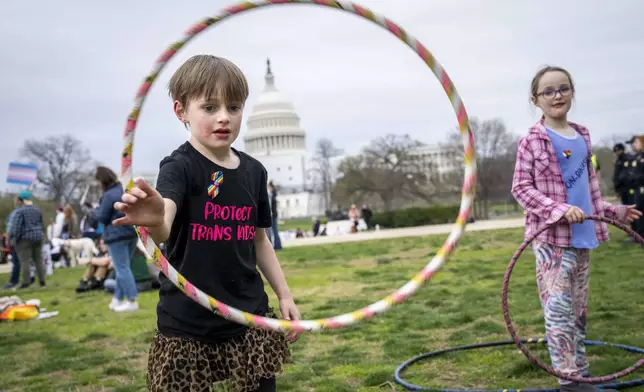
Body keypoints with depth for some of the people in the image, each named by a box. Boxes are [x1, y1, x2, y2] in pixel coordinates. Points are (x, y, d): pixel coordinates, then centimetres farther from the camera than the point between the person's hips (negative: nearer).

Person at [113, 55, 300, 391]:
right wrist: (153, 221, -54)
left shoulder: (254, 171, 5)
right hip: (188, 325, -4)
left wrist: (284, 294, 13)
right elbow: (163, 229, -31)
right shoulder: (180, 166, -12)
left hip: (250, 319, 5)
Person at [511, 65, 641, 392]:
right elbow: (520, 188, -10)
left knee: (578, 308, 14)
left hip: (582, 235, 6)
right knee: (558, 308, -8)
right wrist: (560, 210, -20)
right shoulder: (532, 141, -7)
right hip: (550, 236, -6)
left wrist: (612, 211, 20)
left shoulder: (582, 136, 11)